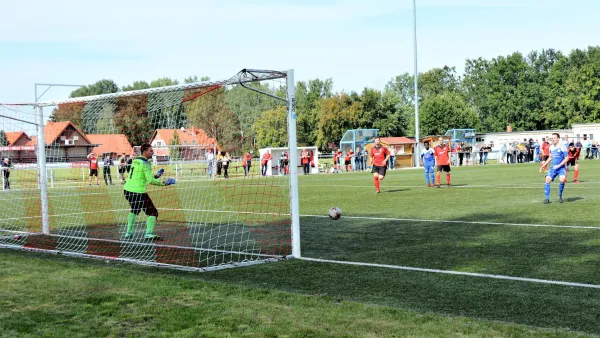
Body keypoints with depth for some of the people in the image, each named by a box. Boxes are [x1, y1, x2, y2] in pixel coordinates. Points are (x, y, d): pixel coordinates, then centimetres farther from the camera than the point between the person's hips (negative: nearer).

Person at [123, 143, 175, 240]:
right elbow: (150, 181, -17)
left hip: (127, 190, 9)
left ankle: (128, 233, 32)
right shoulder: (145, 163, -11)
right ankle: (149, 234, -8)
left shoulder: (135, 161, 14)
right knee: (153, 213, 2)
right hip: (138, 192, -9)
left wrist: (156, 176, 20)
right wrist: (164, 182, -10)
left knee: (134, 210, 31)